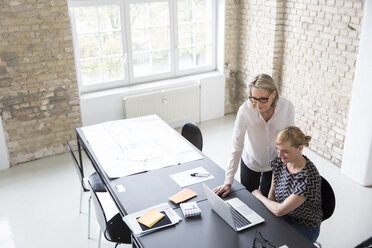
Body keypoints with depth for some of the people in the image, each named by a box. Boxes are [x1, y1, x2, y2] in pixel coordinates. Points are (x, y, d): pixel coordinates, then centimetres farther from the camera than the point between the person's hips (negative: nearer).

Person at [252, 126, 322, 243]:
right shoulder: (279, 161, -9)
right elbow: (272, 194, 3)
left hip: (304, 228, -6)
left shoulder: (309, 177, -30)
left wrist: (259, 196, -11)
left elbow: (279, 210, -26)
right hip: (282, 216, 6)